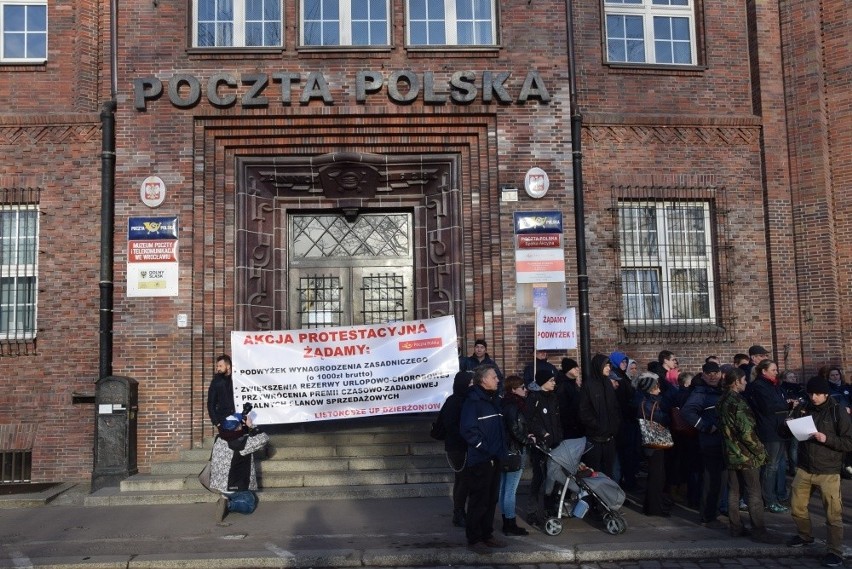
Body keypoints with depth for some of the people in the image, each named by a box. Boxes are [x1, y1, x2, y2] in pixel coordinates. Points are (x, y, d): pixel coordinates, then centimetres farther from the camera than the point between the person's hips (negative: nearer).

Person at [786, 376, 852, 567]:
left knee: (833, 514, -2)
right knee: (797, 506, 14)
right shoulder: (802, 408, 3)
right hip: (804, 469, 4)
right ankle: (805, 536, 36)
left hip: (828, 472, -4)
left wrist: (827, 439, -24)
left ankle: (835, 552, 8)